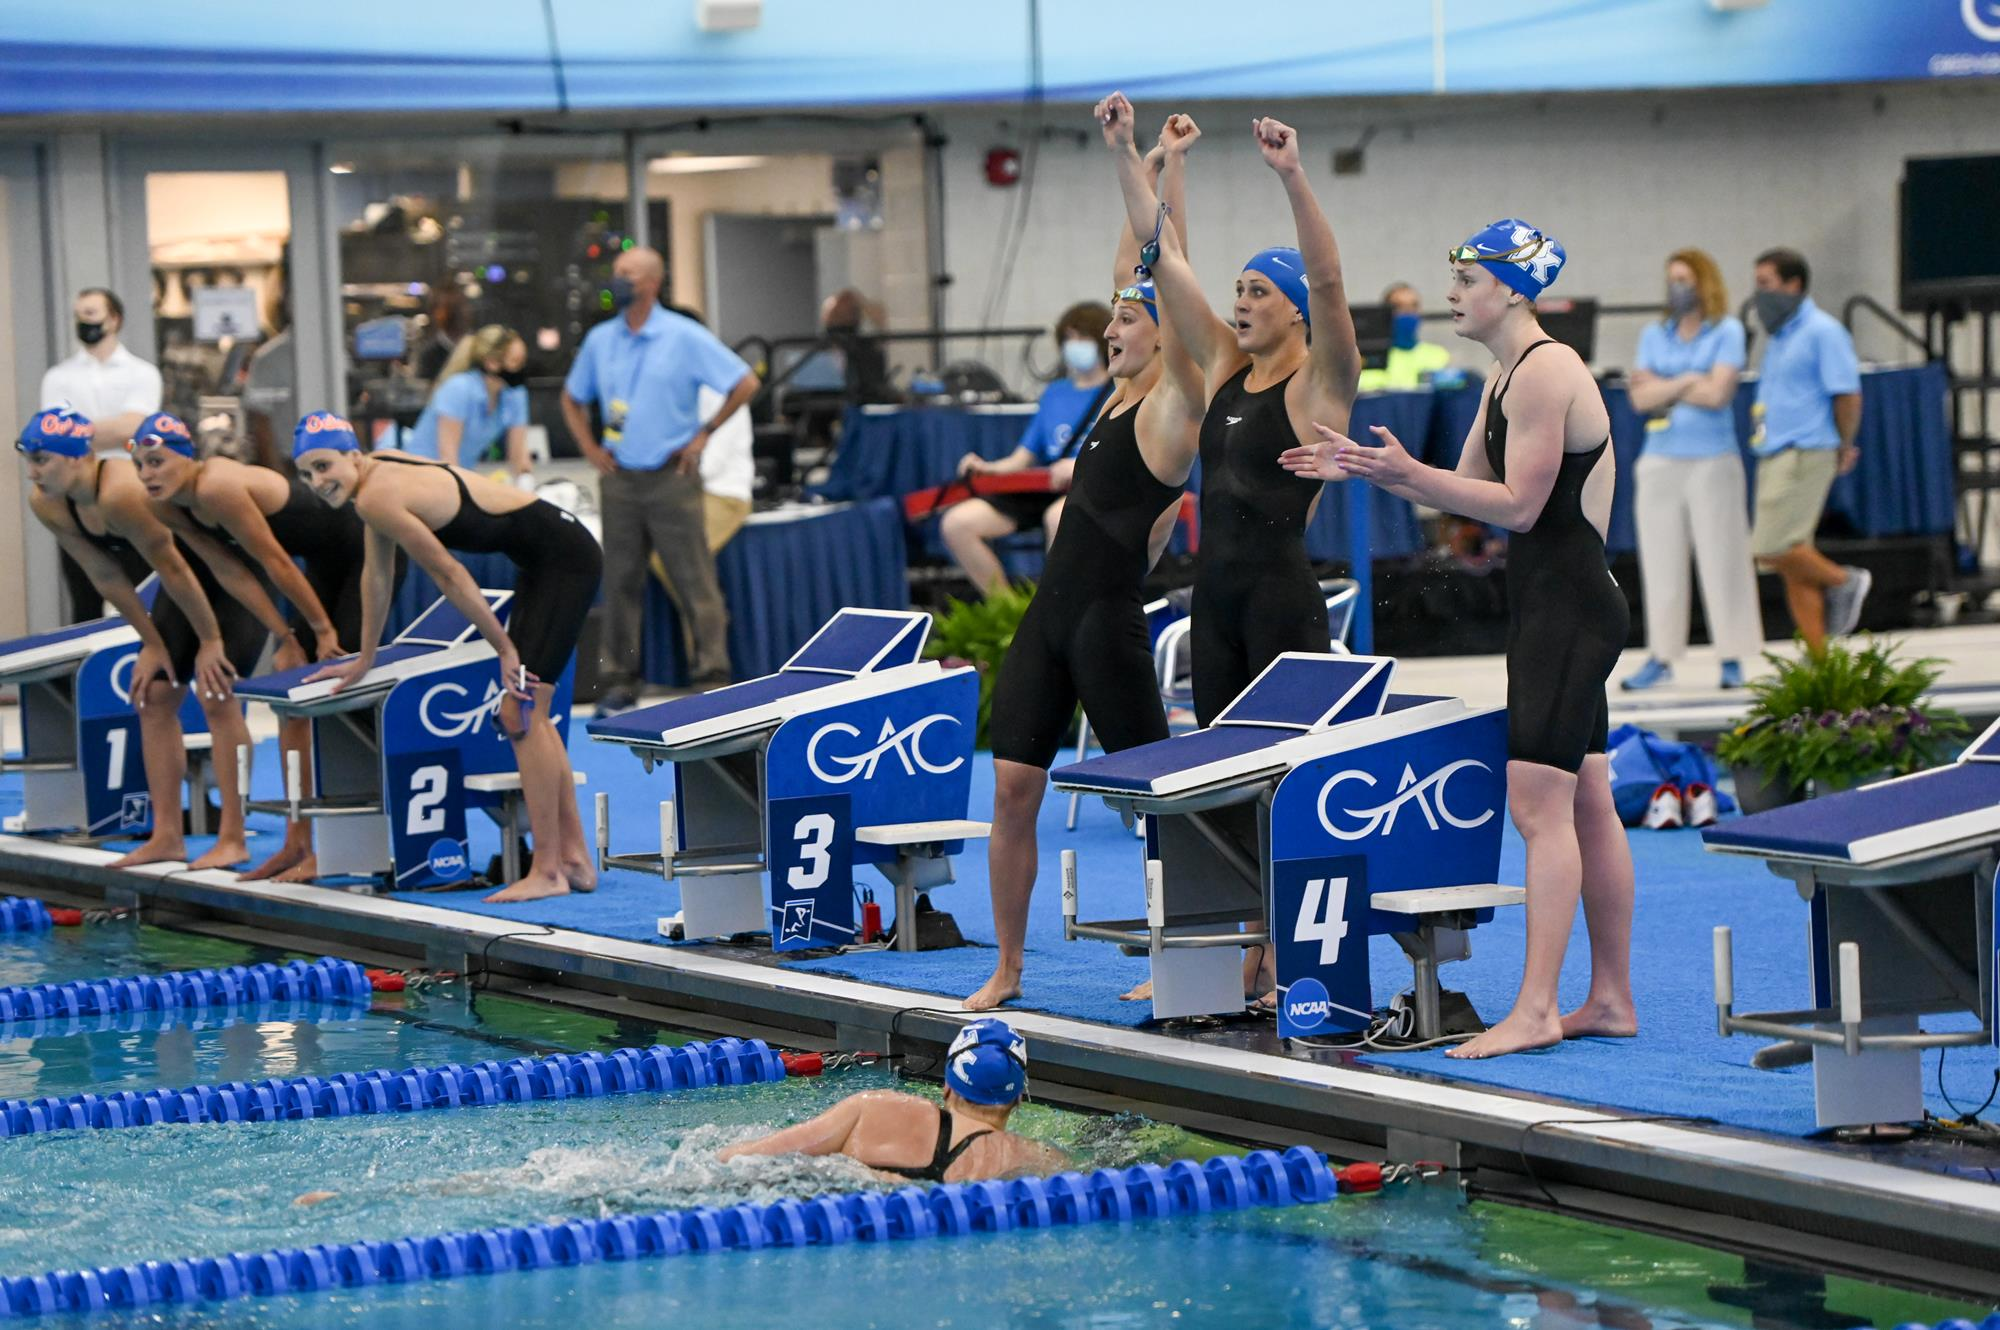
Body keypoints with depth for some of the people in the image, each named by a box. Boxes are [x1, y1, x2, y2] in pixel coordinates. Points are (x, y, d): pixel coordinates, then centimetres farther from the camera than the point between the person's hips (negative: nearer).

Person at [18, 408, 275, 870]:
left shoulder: (121, 493, -37)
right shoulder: (47, 505, -11)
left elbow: (173, 569, -28)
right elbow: (106, 576, -1)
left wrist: (209, 641, -19)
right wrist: (152, 643, 2)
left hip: (237, 572, -9)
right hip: (190, 574, 9)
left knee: (215, 693, -12)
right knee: (153, 695, 4)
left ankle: (233, 840, -7)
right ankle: (167, 836, 9)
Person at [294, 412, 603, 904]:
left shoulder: (377, 499, -20)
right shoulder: (377, 469, 8)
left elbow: (449, 575, -16)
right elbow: (378, 573, 18)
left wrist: (504, 647, -10)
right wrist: (365, 660, 24)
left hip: (563, 558, -10)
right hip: (541, 562, 10)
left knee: (520, 713, -13)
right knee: (530, 715, 14)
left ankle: (547, 871, -13)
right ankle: (576, 859, 18)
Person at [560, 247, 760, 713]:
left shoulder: (685, 338, -5)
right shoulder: (600, 340, 9)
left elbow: (745, 383, -3)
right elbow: (572, 399, 23)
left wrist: (704, 434, -3)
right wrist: (590, 448, 10)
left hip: (672, 478, -4)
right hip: (619, 479, 4)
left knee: (694, 580, -5)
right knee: (620, 582, 6)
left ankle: (712, 678, -4)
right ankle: (619, 681, 12)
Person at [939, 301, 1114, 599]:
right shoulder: (1054, 394, 22)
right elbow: (1024, 457, 22)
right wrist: (989, 468, 2)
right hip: (1042, 490, 6)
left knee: (1059, 515, -43)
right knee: (956, 523, -14)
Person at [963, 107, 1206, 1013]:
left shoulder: (1173, 405, -7)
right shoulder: (1122, 396, 13)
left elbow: (1171, 286, -15)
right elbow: (1132, 274, 18)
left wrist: (1170, 173, -16)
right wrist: (1129, 164, 16)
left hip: (1108, 623, -8)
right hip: (1050, 617, 8)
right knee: (1012, 788, 2)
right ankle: (1006, 968, 7)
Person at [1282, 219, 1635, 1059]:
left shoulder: (1545, 373, -16)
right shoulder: (1508, 376, 16)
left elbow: (1517, 506, -20)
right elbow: (1469, 489, 18)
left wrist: (1407, 474, -24)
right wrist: (1366, 469, 9)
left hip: (1566, 608, -11)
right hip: (1557, 608, 11)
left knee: (1538, 805, -13)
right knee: (1586, 806, 12)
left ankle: (1535, 1009, -15)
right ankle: (1611, 998, 16)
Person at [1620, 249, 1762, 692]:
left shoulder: (1727, 332, 0)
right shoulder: (1655, 335, 12)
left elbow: (1717, 393, -11)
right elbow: (1640, 398, 3)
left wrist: (1661, 387, -4)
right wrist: (1686, 382, -8)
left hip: (1711, 460, -4)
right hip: (1661, 460, 4)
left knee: (1721, 559, -3)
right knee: (1660, 560, 2)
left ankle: (1733, 659, 1)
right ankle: (1661, 657, 6)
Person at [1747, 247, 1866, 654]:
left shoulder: (1823, 331, -7)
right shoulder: (1779, 337, 20)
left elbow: (1848, 394, -11)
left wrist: (1845, 448, -1)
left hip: (1805, 454, -9)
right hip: (1774, 456, 9)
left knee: (1772, 549, -17)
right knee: (1793, 567, 5)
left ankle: (1845, 582, 4)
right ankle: (1819, 658, 6)